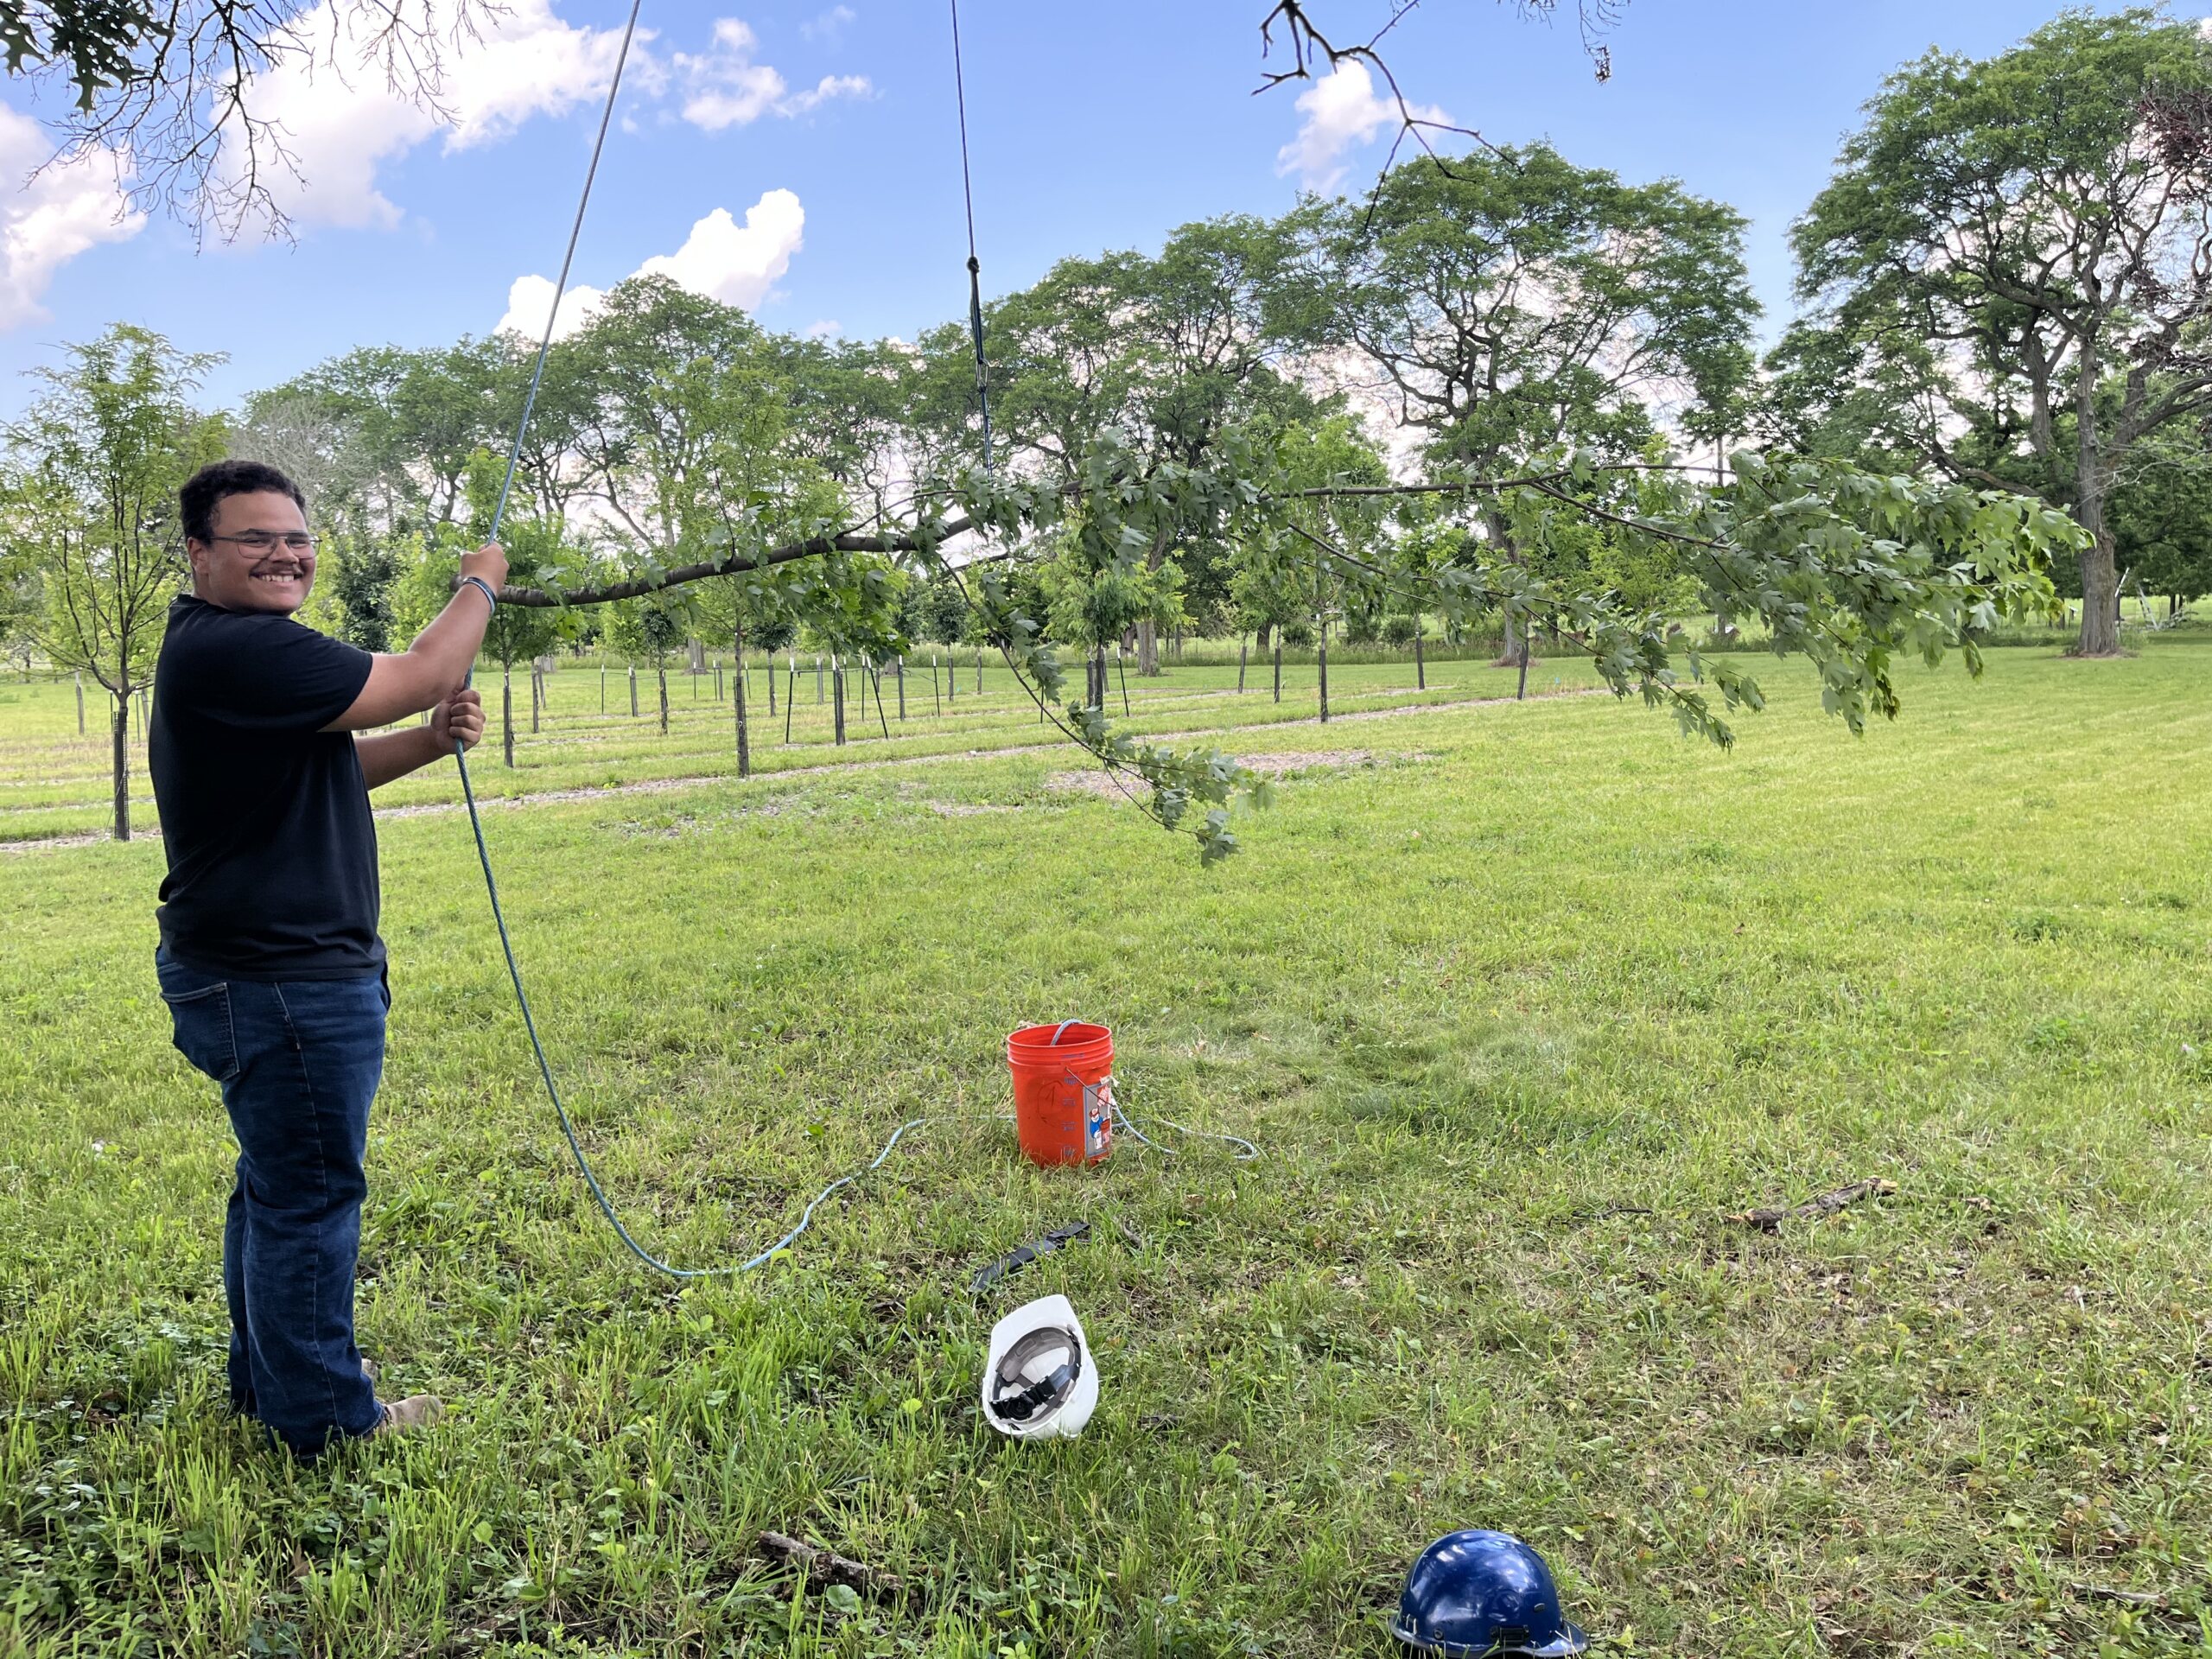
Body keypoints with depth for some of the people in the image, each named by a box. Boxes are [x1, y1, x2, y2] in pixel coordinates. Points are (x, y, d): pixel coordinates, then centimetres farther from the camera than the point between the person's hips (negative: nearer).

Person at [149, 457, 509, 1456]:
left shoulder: (228, 649, 14)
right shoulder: (233, 650, -22)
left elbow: (327, 761, 19)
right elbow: (416, 677, -22)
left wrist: (434, 741, 1)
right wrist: (480, 586, -5)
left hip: (262, 970, 11)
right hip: (279, 980, -11)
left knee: (278, 1184, 22)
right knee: (311, 1195, 1)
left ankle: (265, 1378, 38)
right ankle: (321, 1417, 15)